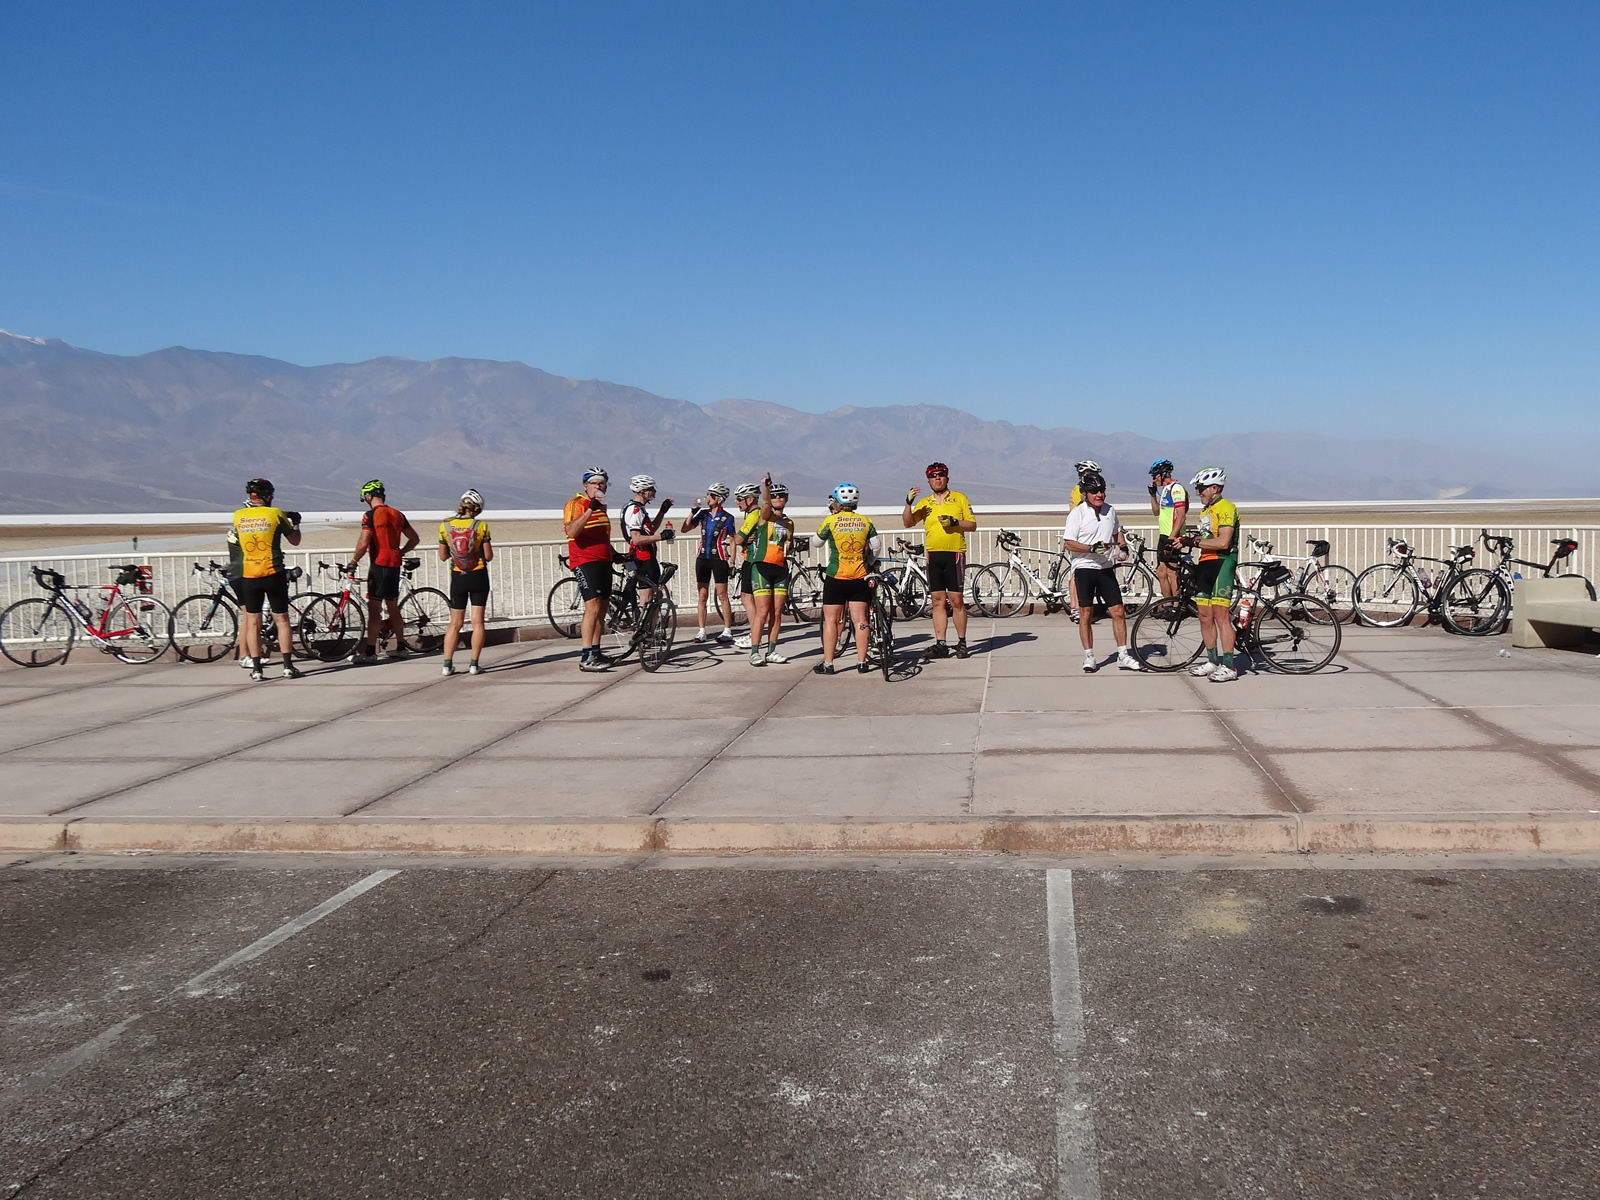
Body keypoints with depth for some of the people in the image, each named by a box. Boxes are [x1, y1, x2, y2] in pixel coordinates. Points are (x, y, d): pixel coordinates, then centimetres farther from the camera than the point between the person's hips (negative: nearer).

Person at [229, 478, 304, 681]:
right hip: (273, 574, -2)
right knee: (281, 619, 5)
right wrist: (295, 523, 25)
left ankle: (256, 668, 7)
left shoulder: (238, 516, 2)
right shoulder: (275, 514, -5)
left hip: (248, 577, 2)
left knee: (253, 622, 8)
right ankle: (288, 666, 3)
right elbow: (295, 541, 7)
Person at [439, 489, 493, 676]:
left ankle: (447, 664, 5)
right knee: (477, 621, 3)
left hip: (458, 577, 2)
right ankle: (474, 664, 0)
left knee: (455, 623, 10)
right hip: (478, 577, -2)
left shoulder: (445, 526, -3)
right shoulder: (481, 526, -10)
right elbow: (489, 556, -7)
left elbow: (443, 556, 2)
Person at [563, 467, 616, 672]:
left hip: (603, 562, 9)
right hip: (585, 561, -9)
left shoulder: (602, 506, 19)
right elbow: (571, 531, -25)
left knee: (602, 608, 9)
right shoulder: (575, 504, -8)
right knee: (593, 607, -17)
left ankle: (596, 652, 17)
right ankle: (586, 657, -19)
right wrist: (590, 510, -31)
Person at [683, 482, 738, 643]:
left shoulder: (727, 518, -3)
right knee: (702, 596, 6)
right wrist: (693, 512, -7)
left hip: (719, 559, -4)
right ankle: (701, 631, 10)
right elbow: (685, 529, 3)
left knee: (722, 595, -2)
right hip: (702, 558, 4)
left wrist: (732, 562, -5)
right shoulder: (703, 514, 7)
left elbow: (732, 541, 1)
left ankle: (727, 631, 3)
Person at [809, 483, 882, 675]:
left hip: (836, 577, -2)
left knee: (830, 620, 4)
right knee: (860, 619, 6)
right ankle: (862, 662, 8)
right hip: (860, 578, 2)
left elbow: (817, 542, 8)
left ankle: (827, 663, 4)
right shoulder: (865, 522, 2)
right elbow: (877, 546, 4)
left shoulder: (830, 521, -5)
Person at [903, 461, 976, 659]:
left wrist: (955, 522, -15)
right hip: (933, 555, 3)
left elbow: (972, 525, 3)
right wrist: (909, 503, -15)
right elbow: (907, 523, 1)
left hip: (954, 554, -3)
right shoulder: (925, 503, 12)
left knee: (956, 600, -3)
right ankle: (940, 644, 5)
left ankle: (962, 642, 7)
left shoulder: (960, 499, 6)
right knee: (937, 600, 3)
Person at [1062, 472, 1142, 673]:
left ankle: (1123, 656, 10)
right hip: (1084, 568, -4)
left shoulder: (1110, 511, 8)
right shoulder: (1077, 514, -8)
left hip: (1106, 568, 4)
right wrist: (1092, 548, -23)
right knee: (1086, 614, 1)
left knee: (1118, 612, 1)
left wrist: (1123, 546, 5)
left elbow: (1117, 532, 26)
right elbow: (1068, 543, -11)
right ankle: (1089, 657, 11)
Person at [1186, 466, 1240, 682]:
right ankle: (1213, 662, 19)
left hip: (1221, 564, -10)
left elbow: (1223, 542, -20)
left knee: (1220, 615, -12)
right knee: (1205, 617, 10)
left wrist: (1197, 542, -14)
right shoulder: (1205, 511, 20)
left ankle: (1228, 667, -11)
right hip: (1204, 565, 10)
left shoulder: (1226, 509, -10)